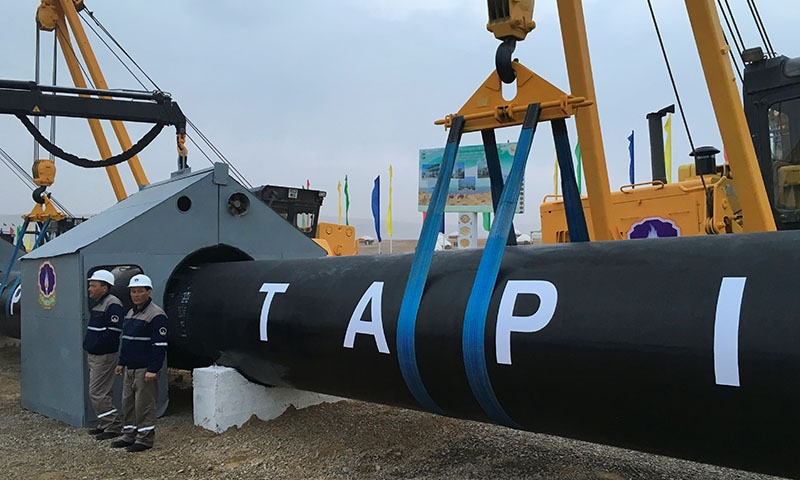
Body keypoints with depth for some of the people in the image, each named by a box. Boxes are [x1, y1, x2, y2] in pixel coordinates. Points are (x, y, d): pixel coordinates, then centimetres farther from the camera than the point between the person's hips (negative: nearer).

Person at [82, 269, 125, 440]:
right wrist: (88, 346, 10)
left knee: (97, 393, -8)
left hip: (104, 357, -10)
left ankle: (114, 426, -3)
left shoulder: (112, 304, -17)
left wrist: (95, 346, -17)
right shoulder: (98, 304, 15)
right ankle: (105, 425, 23)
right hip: (94, 356, 10)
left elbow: (113, 332, -24)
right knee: (104, 392, 15)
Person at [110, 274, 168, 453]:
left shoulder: (156, 315, -14)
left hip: (145, 369, -9)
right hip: (129, 368, 9)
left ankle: (145, 439, 6)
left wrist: (153, 369, -22)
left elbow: (160, 345, -18)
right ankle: (129, 436, 26)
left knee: (144, 404, -3)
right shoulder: (130, 313, 15)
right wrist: (121, 362, 20)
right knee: (128, 402, 15)